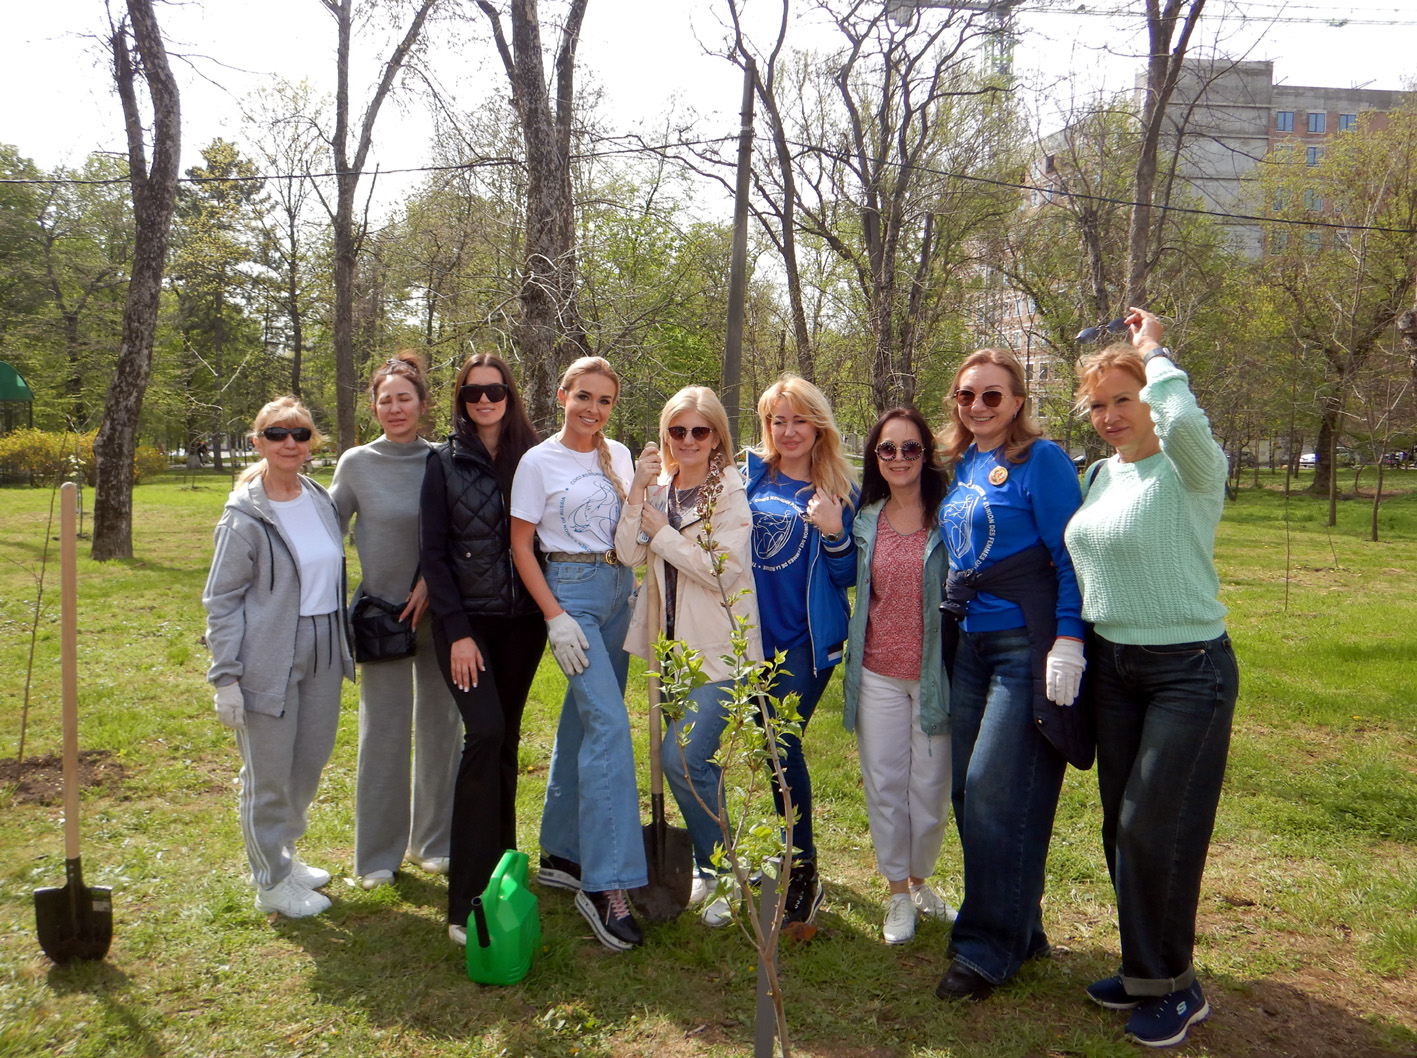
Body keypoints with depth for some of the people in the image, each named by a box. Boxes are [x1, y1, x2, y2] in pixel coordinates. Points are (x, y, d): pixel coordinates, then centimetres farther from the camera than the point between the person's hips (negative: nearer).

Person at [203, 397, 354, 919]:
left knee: (311, 762, 17)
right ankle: (272, 882, 22)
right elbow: (220, 600, -8)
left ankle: (283, 853, 39)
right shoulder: (245, 515, -11)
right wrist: (226, 677, -12)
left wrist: (341, 648, 17)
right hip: (268, 661, -6)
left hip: (322, 657, 6)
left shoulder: (323, 501, 6)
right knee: (269, 774, 5)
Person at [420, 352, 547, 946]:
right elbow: (433, 552, -3)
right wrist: (458, 630, -10)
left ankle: (503, 865, 26)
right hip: (466, 621, -3)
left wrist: (549, 613, 2)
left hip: (522, 621, 3)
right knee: (485, 734, -16)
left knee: (506, 740, 10)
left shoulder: (532, 459, 7)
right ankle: (468, 902, -12)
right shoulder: (445, 462, 0)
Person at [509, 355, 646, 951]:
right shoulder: (539, 462, -5)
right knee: (609, 724, -18)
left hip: (619, 589, 6)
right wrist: (555, 617, -12)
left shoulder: (618, 456, 10)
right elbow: (521, 546, -5)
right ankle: (604, 885, -15)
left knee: (583, 720, 11)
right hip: (572, 591, -6)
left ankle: (561, 854, 25)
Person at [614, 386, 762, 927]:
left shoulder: (732, 492, -8)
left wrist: (662, 530, -13)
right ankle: (711, 864, 32)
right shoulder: (659, 487, 8)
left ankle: (722, 869, 3)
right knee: (694, 757, 14)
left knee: (682, 756, -17)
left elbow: (724, 571, -17)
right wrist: (638, 491, -14)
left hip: (722, 649, -6)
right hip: (672, 644, 6)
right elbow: (629, 554, -4)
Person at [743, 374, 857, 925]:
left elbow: (847, 576, -1)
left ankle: (803, 872, 4)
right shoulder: (750, 473, 5)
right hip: (754, 631, 4)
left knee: (782, 745, -11)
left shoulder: (838, 490, -1)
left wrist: (835, 533, -18)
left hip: (807, 637, -3)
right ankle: (791, 846, 36)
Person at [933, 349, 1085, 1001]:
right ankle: (1019, 930, 25)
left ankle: (989, 948, 7)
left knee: (996, 791, -7)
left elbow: (1068, 555, -12)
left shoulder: (1039, 459, -7)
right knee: (968, 789, 9)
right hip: (968, 646, 8)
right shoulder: (961, 465, 14)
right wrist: (950, 623, 20)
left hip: (1026, 647, -8)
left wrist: (1068, 643, -19)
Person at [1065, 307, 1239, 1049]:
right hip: (1112, 667, 7)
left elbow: (1185, 419, -38)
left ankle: (1173, 987, 18)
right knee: (1121, 828, 14)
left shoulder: (1190, 469, -15)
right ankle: (1146, 969, 31)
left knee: (1156, 829, -3)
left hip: (1189, 672, -7)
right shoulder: (1102, 474, 8)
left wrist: (1154, 353, -23)